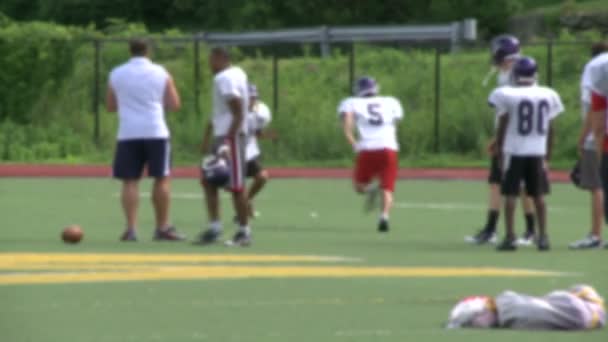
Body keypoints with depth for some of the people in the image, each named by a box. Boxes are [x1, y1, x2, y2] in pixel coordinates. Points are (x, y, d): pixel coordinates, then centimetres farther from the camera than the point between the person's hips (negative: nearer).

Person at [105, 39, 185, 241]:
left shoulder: (116, 74, 6)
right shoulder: (160, 73, 3)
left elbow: (110, 106, 15)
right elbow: (174, 105, 4)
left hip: (128, 133, 1)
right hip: (155, 131, -1)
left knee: (130, 181, 2)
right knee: (162, 179, 7)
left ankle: (131, 228, -6)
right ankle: (162, 228, 8)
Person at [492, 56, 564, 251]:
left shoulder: (507, 96, -8)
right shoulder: (547, 96, 2)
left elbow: (502, 128, -5)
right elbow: (549, 130, 7)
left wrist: (499, 153, 3)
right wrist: (547, 157, 14)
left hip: (513, 151, -3)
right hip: (537, 152, 3)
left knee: (510, 194, 1)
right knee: (538, 195, 10)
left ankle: (510, 237, -4)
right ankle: (543, 237, 8)